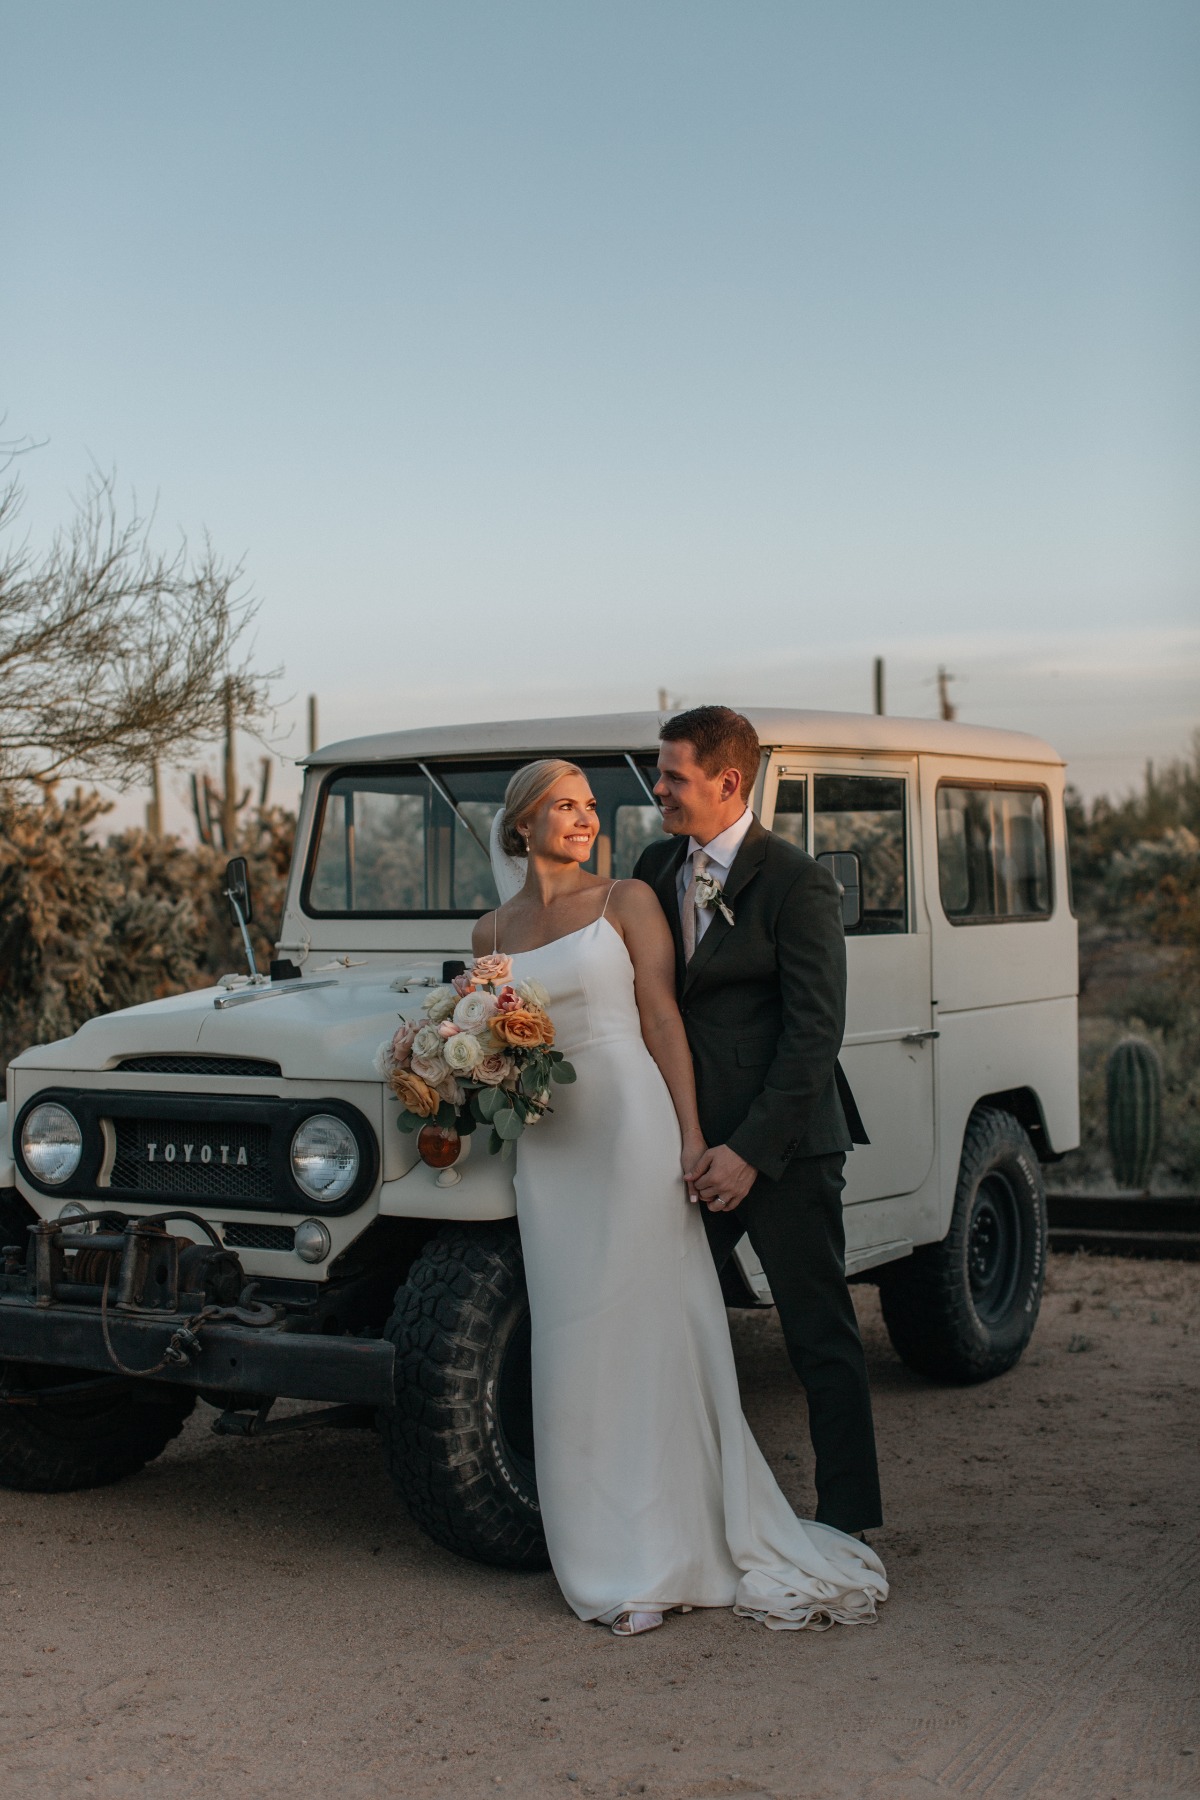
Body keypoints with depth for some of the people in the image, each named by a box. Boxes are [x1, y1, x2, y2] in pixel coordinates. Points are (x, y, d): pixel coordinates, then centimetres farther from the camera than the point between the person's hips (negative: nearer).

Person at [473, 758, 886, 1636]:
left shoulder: (627, 902, 3)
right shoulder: (493, 931, 13)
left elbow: (662, 1018, -2)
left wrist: (691, 1135, -9)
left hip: (631, 1126, -4)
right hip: (549, 1146, 4)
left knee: (653, 1335, -3)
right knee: (576, 1348, 4)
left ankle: (682, 1546, 6)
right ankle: (615, 1558, 14)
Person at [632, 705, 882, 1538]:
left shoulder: (797, 883, -12)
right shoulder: (656, 868, 10)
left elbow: (814, 1033, -15)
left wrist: (751, 1150, -19)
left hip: (784, 1142, -6)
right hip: (693, 1134, 7)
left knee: (821, 1336, 3)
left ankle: (848, 1519, 12)